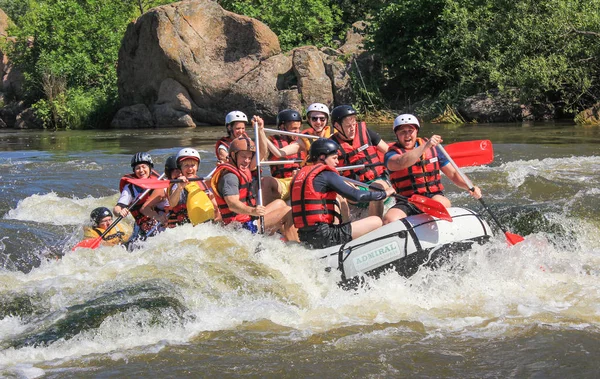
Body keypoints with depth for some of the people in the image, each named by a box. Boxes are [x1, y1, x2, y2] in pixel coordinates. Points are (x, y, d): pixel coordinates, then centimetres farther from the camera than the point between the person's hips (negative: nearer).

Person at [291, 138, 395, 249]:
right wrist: (384, 193, 5)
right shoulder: (326, 174, -6)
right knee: (376, 222, -5)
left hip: (305, 238, 9)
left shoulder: (301, 173, 17)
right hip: (322, 237, -9)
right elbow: (356, 196, -9)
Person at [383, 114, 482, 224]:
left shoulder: (432, 149, 13)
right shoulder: (391, 155, 2)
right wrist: (425, 146, -33)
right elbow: (401, 163, -24)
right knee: (388, 221, -30)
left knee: (440, 203, -35)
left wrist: (470, 187, -4)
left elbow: (453, 174, 15)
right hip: (407, 203, -1)